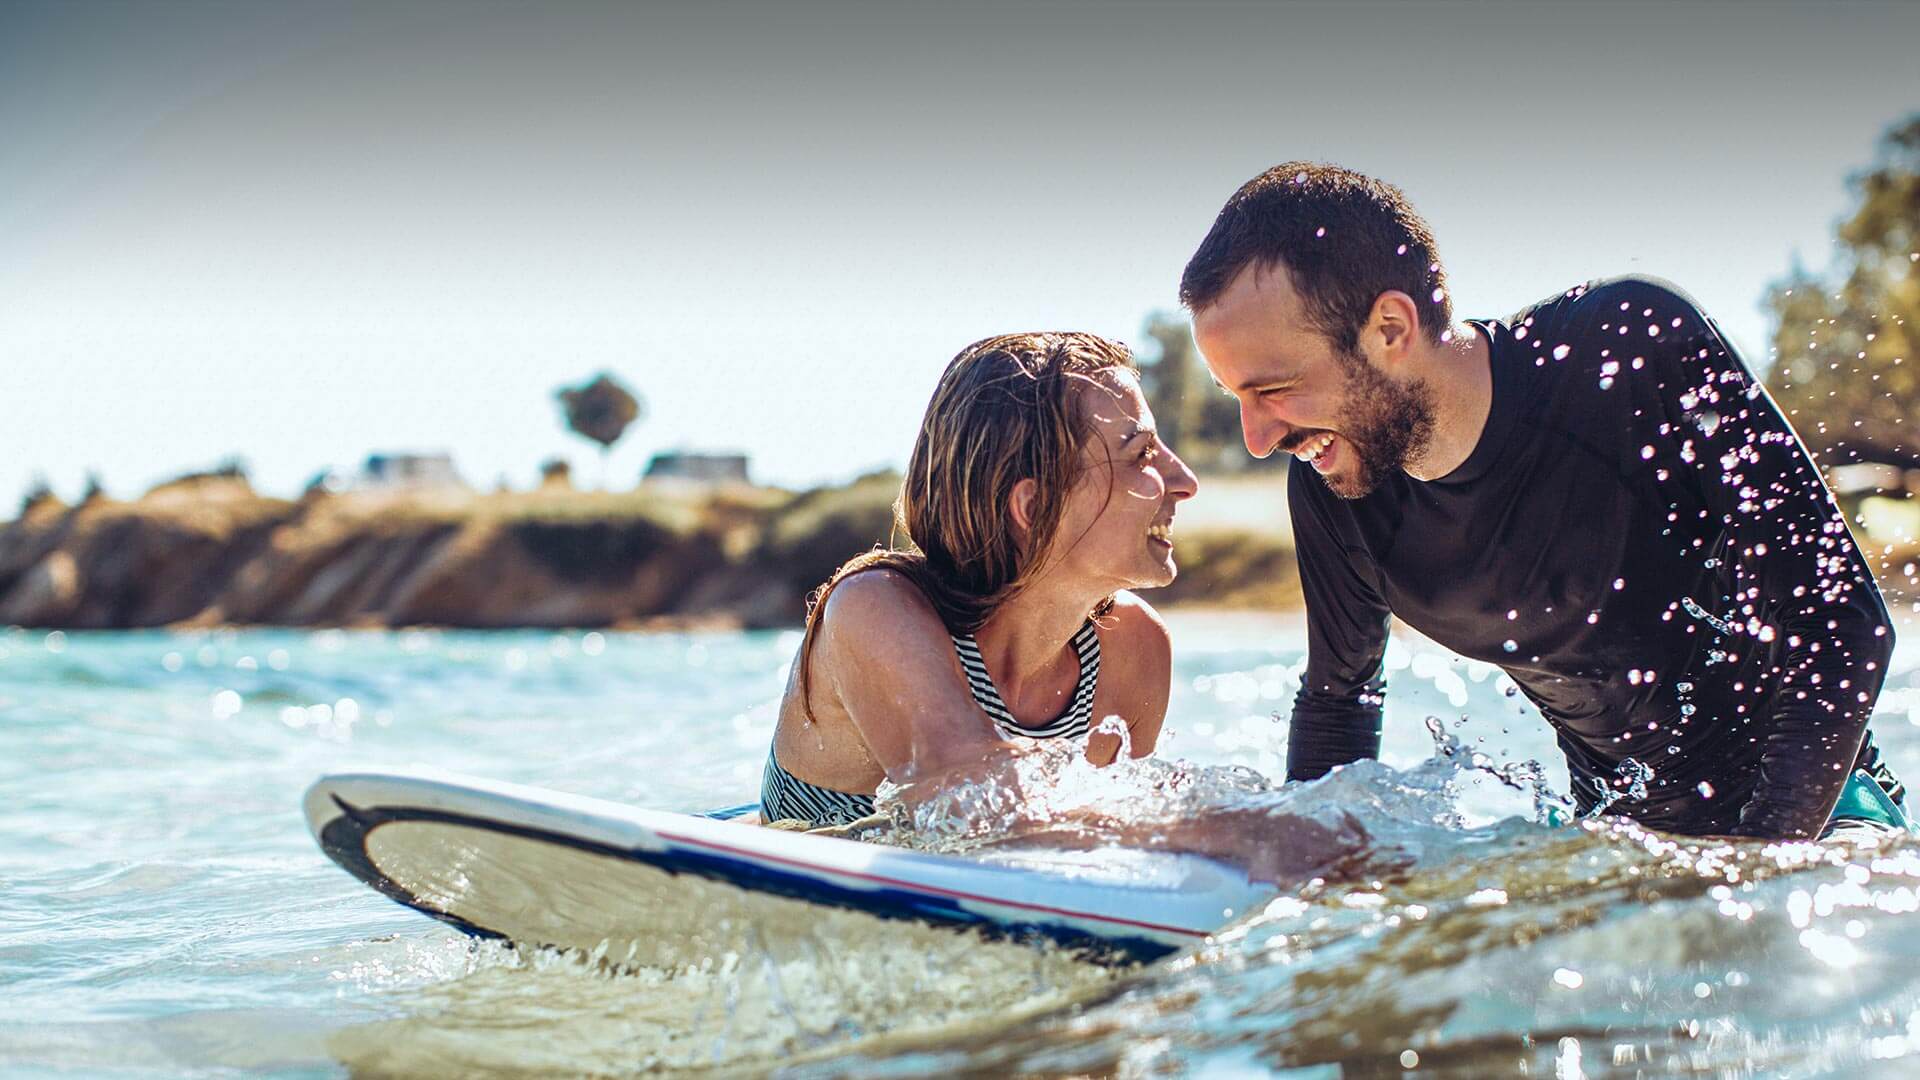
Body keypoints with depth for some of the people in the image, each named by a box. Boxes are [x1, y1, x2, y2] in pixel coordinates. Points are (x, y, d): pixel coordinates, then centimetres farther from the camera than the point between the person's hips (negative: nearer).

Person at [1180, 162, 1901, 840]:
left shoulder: (1640, 347, -23)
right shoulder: (1330, 490, -10)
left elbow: (1839, 627, -21)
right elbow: (1338, 699, 10)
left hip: (1815, 811, -5)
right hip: (1621, 829, 6)